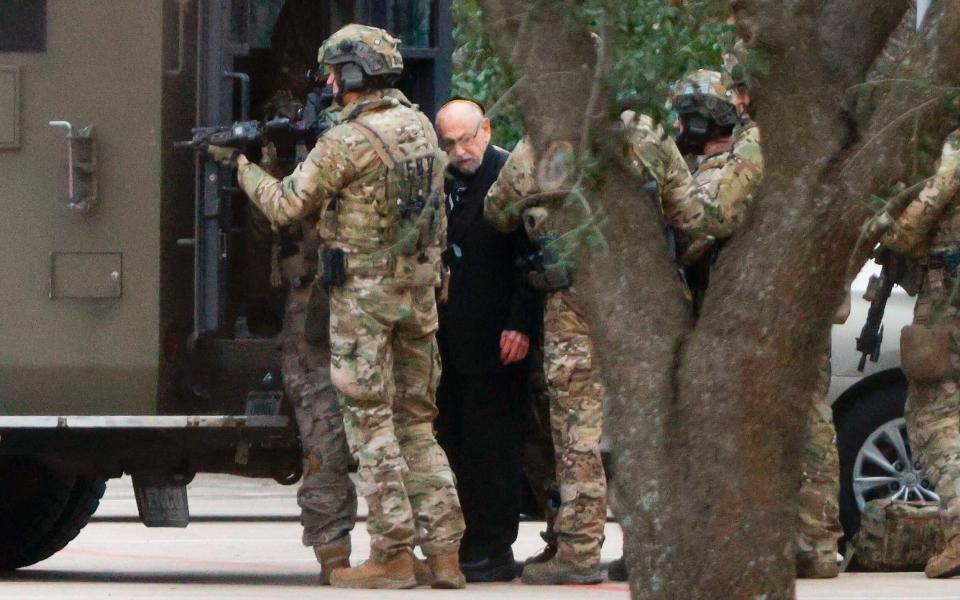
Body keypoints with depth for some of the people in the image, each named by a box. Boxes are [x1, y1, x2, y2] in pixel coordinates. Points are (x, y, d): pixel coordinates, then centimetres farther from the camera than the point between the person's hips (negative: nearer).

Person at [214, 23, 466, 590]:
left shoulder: (345, 143, -15)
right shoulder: (420, 126, 8)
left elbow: (285, 206, -6)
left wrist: (246, 168, 9)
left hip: (363, 294, -7)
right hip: (420, 289, 7)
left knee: (371, 424, -2)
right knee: (416, 423, 12)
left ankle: (393, 555, -5)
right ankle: (445, 551, 7)